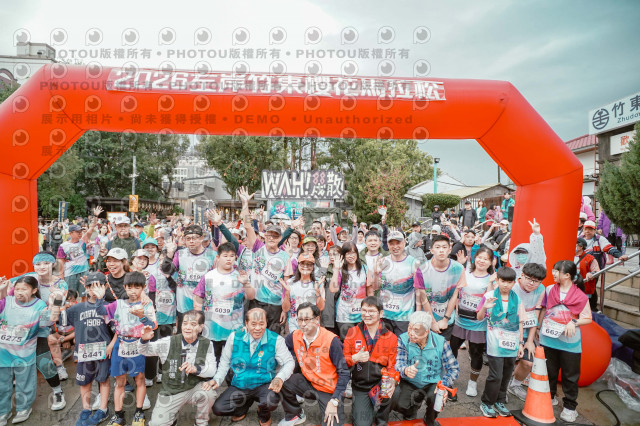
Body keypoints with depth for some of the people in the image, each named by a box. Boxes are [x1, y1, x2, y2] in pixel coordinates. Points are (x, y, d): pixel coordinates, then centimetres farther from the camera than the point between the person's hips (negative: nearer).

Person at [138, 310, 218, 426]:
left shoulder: (207, 344, -9)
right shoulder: (169, 342, -10)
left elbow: (212, 369, -11)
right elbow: (144, 351, -1)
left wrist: (196, 368, -31)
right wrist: (144, 340, -23)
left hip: (195, 387, -1)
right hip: (171, 390, 1)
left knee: (209, 393, -30)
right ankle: (173, 415, 27)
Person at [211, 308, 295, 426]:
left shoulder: (275, 340, -11)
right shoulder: (234, 337, -5)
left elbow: (289, 362, -9)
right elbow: (225, 362, 8)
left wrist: (280, 378, -27)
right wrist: (217, 380, -5)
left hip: (264, 385, -2)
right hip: (239, 386, 3)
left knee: (272, 400, -33)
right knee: (218, 408, -15)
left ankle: (264, 416, 9)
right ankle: (245, 404, 19)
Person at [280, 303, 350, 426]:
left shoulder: (331, 340, -22)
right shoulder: (294, 337, -7)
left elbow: (344, 373, -17)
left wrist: (334, 401, -20)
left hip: (329, 390, -5)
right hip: (308, 383, 5)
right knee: (282, 382, -18)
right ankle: (295, 415, 8)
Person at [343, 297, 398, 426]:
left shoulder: (391, 337, -1)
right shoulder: (352, 333, -1)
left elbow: (393, 365, 0)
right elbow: (343, 360, 1)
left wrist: (392, 380, -21)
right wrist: (355, 358, -21)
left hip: (380, 382, 0)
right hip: (360, 385, 0)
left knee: (387, 388, -33)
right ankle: (359, 407, 27)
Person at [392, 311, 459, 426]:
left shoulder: (440, 342, -11)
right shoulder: (403, 339, -12)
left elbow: (454, 369, -7)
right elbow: (398, 364, -19)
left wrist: (444, 384, -25)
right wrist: (406, 370, -43)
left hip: (432, 383, 0)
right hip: (409, 382, 0)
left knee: (437, 398, -31)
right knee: (394, 400, -25)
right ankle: (413, 405, 16)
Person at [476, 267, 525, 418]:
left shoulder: (517, 300, 4)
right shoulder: (489, 296, -3)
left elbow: (520, 323, 10)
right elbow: (479, 317, 2)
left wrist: (521, 343, 9)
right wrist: (484, 307, -18)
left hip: (511, 343, 4)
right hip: (495, 344, -3)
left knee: (506, 376, 12)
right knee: (496, 376, -5)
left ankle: (500, 402, 31)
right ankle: (486, 403, 13)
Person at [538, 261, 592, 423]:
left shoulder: (580, 296, -12)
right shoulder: (549, 290, 0)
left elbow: (587, 318, -5)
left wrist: (574, 322, -22)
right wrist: (538, 328, 16)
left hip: (569, 341, -3)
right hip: (548, 338, 4)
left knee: (570, 375, 8)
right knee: (549, 371, 17)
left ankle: (569, 406, 23)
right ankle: (549, 397, 38)